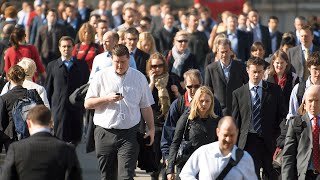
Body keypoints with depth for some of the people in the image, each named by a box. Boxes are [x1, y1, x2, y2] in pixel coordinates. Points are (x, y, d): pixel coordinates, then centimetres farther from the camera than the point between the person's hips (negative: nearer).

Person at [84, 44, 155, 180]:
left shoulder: (139, 78, 7)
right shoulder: (101, 77, 4)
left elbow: (146, 106, 12)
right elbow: (87, 104, 2)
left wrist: (151, 128, 7)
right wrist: (107, 99, -12)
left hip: (129, 134, -1)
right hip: (105, 133, 1)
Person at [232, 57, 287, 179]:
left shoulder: (275, 90, 5)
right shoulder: (238, 94, 5)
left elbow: (282, 115, 8)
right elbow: (235, 121, 7)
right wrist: (234, 146, 3)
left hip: (270, 141, 1)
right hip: (249, 141, -1)